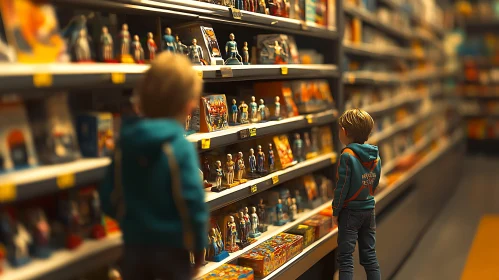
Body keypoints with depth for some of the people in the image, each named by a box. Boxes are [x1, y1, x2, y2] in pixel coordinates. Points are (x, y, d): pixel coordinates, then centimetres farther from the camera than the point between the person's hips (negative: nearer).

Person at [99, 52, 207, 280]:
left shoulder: (124, 143, -4)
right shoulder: (179, 147, -20)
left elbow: (109, 200, 2)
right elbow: (192, 201, -20)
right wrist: (199, 244, -6)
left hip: (134, 242, 4)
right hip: (172, 245, -4)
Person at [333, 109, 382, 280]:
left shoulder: (347, 155, -16)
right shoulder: (376, 156, 4)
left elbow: (342, 186, -16)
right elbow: (374, 184, 9)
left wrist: (335, 211, -6)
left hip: (350, 211, -6)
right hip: (369, 210, 7)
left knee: (345, 258, 0)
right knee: (369, 255, 15)